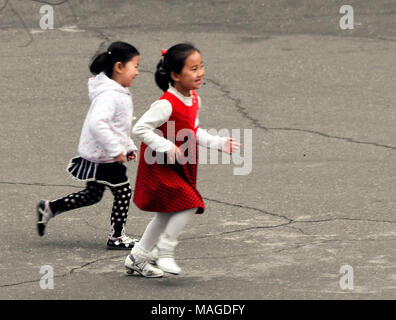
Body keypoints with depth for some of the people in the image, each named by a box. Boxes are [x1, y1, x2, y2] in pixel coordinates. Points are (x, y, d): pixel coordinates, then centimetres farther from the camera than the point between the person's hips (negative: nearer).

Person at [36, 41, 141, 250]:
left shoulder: (118, 92, 11)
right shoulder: (109, 95, -24)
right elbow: (97, 123, -37)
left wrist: (129, 147, 20)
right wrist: (116, 150, -32)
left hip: (96, 156, 10)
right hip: (104, 158, -10)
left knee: (92, 195, 19)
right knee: (123, 193, 1)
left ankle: (49, 208, 25)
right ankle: (116, 238, 14)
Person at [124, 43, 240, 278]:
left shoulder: (194, 100, 3)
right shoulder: (167, 105, -25)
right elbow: (140, 128, -25)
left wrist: (219, 143, 6)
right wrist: (167, 148, -28)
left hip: (180, 168, 9)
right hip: (159, 167, -9)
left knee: (166, 216, 16)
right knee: (190, 205, -16)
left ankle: (137, 258, 29)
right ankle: (165, 253, -3)